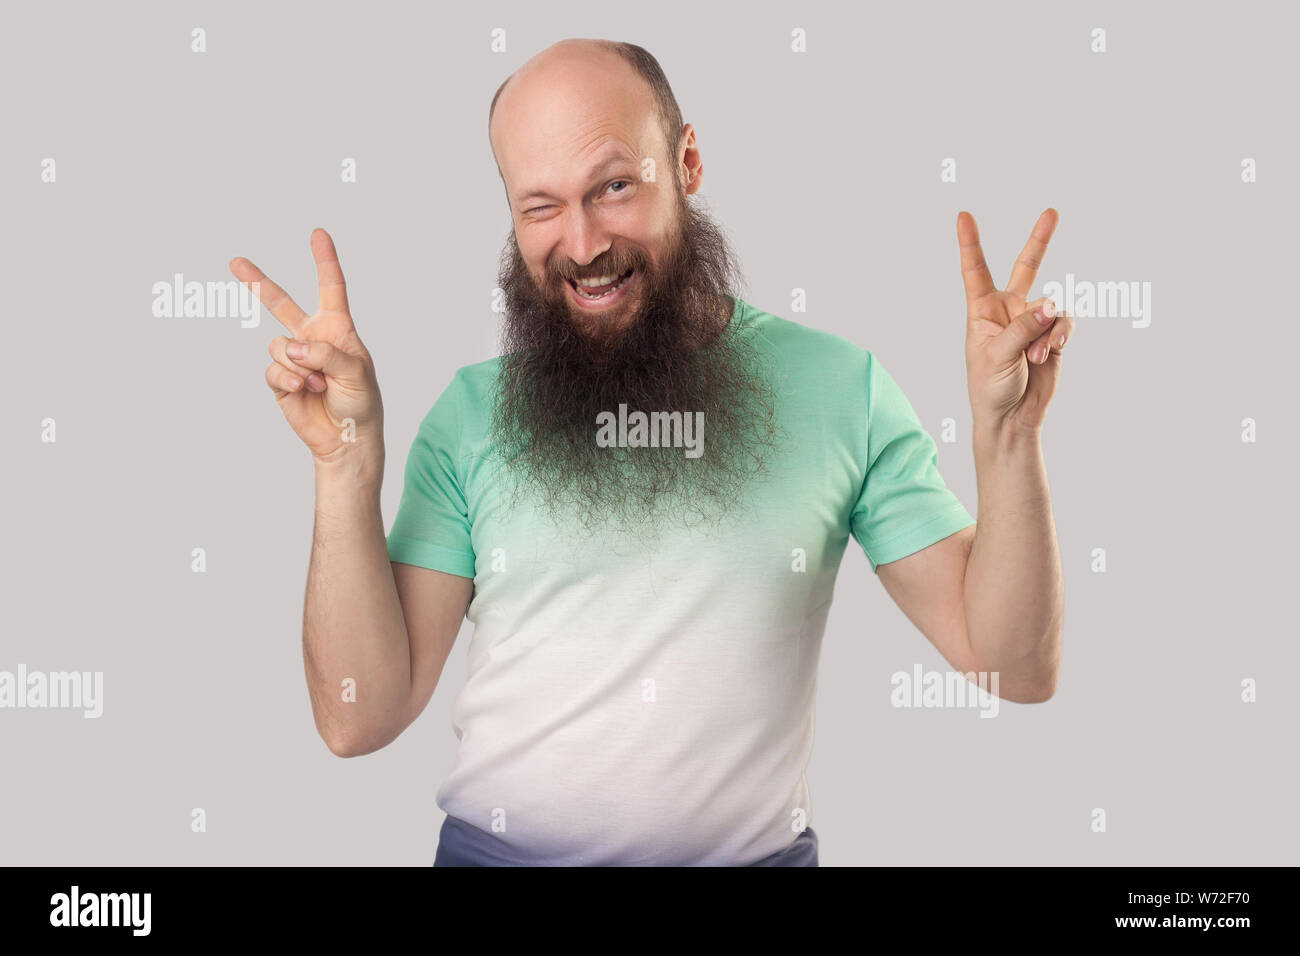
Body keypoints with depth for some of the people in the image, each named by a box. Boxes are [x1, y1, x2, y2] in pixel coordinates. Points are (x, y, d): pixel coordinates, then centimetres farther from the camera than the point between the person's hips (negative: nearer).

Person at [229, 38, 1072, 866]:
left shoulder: (840, 385, -8)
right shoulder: (470, 415, -6)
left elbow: (1016, 669, -6)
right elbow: (360, 719, -8)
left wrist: (1006, 433, -19)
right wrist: (349, 459, -17)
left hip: (757, 849, 0)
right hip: (499, 847, 0)